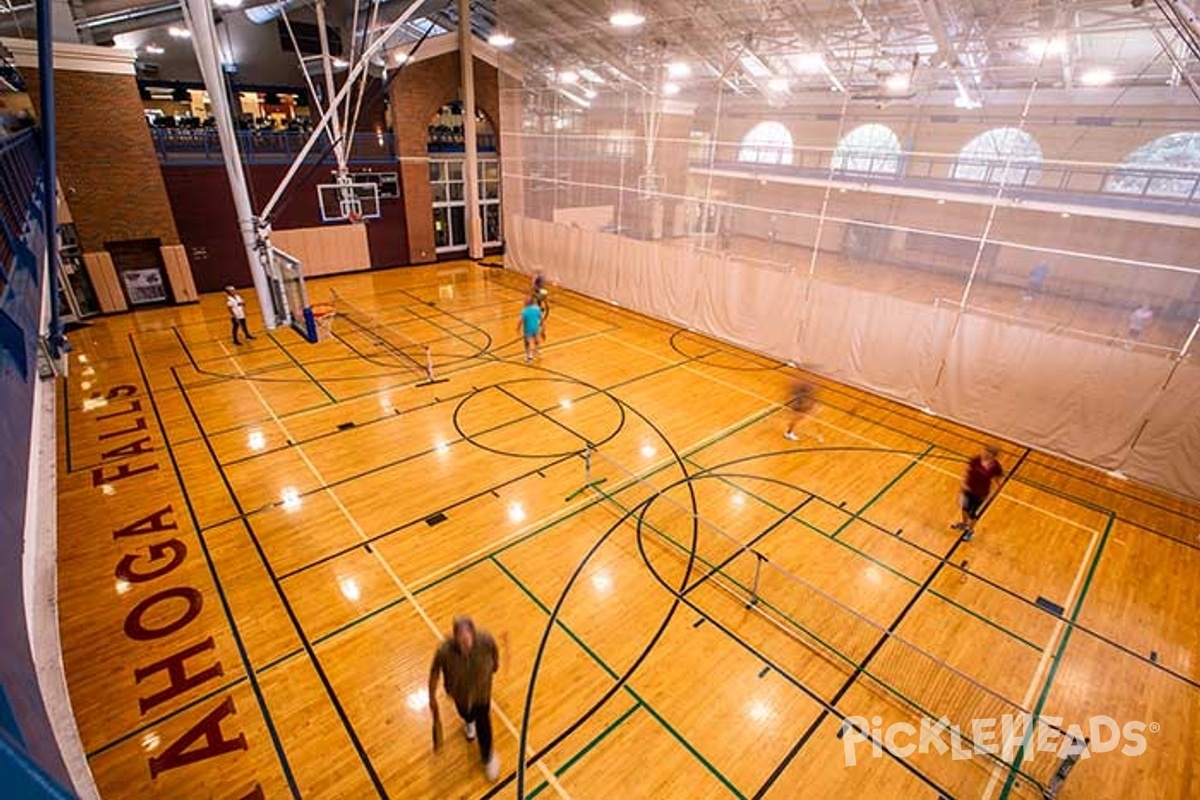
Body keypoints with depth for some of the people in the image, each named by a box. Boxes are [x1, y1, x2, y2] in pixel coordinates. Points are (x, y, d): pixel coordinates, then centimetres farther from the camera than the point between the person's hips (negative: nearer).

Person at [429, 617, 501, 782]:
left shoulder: (486, 640, -39)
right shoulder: (444, 650, -40)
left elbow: (494, 650, -13)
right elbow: (434, 672, -19)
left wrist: (495, 663, 7)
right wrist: (432, 697, -6)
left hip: (481, 691, -1)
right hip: (459, 691, 1)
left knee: (483, 725, 16)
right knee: (465, 713, 32)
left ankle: (488, 757, 48)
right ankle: (469, 722, 72)